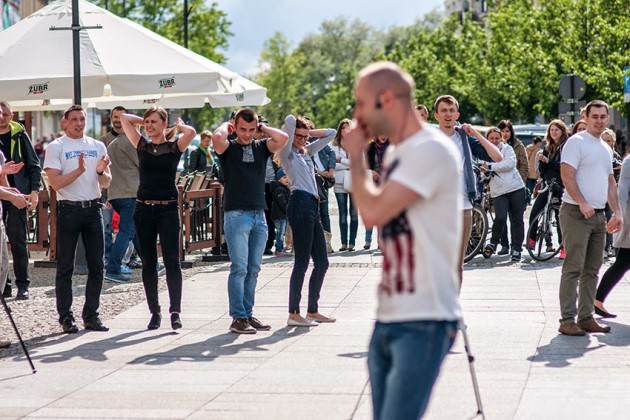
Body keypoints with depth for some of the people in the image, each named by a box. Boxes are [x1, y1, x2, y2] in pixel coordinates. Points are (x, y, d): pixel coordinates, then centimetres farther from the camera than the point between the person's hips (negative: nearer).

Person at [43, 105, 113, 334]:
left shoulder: (97, 146, 12)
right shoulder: (56, 147, -1)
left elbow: (107, 183, 10)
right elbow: (55, 183, -11)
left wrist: (100, 172, -12)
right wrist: (79, 170, -22)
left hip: (93, 208, 4)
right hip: (69, 209, -4)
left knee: (96, 265, 4)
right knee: (66, 266, 0)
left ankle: (91, 315, 11)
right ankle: (66, 317, 4)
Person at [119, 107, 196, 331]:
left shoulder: (174, 147, 2)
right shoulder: (142, 145, 9)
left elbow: (191, 132, -17)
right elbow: (124, 118, 6)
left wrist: (179, 125, 1)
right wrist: (145, 120, 12)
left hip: (168, 209, -3)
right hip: (144, 209, 3)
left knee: (172, 260, -8)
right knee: (148, 263, 6)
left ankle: (175, 311, -8)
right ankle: (155, 311, 13)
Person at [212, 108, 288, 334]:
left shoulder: (261, 147, 11)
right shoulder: (228, 148, 1)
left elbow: (283, 138, -6)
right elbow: (217, 137, -22)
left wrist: (262, 127, 4)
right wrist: (226, 126, -3)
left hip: (259, 215, 5)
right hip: (236, 214, -5)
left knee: (253, 269, 8)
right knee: (239, 268, -7)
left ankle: (248, 314, 15)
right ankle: (238, 318, -3)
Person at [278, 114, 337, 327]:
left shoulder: (307, 151, 22)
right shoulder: (287, 153, 0)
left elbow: (331, 133, 27)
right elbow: (289, 120, -13)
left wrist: (309, 132, 16)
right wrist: (294, 129, 8)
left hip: (312, 206, 9)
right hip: (300, 204, -9)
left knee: (322, 262, 10)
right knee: (302, 262, -9)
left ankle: (312, 311, 18)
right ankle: (293, 314, -7)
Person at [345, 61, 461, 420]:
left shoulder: (431, 150, -13)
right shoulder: (396, 154, 16)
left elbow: (373, 212, -19)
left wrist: (356, 158, -6)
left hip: (424, 322, -9)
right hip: (388, 319, 9)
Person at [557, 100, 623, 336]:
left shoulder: (606, 148, 19)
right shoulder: (576, 142, -6)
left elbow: (611, 183, 23)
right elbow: (567, 175, -15)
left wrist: (617, 213, 14)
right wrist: (582, 203, -23)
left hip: (598, 215, 8)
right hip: (576, 213, -8)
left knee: (592, 270, 9)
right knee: (573, 268, -9)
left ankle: (585, 318, 13)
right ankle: (567, 320, -8)